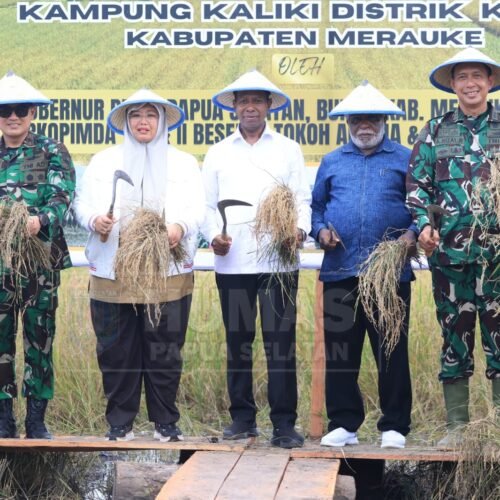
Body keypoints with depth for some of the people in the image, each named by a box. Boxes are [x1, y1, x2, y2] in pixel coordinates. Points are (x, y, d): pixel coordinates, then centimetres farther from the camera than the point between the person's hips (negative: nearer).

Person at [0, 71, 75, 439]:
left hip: (41, 259, -2)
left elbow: (62, 196, -9)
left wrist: (40, 221, -27)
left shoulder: (52, 152, 3)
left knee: (40, 338, 2)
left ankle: (37, 419, 11)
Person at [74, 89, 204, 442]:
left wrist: (180, 227, -17)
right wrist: (94, 219, -13)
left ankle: (166, 423, 11)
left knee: (164, 351, 1)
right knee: (116, 351, 2)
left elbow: (197, 210, 3)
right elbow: (83, 202, 10)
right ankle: (120, 423, 12)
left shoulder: (184, 163, 13)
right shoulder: (104, 161, 15)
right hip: (113, 273, 1)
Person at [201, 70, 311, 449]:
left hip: (278, 260, -2)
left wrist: (300, 229, -13)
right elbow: (208, 204, 12)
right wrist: (213, 234, -6)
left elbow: (302, 200, 6)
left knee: (281, 340, -5)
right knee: (238, 340, 8)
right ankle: (242, 417, 17)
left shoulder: (288, 150, 11)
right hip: (232, 261, 2)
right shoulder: (219, 153, 15)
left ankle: (284, 423, -2)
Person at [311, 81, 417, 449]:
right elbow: (317, 206, 18)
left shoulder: (404, 159, 7)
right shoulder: (332, 163, 16)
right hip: (340, 271, 3)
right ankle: (344, 424, 13)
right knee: (339, 350, 5)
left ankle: (394, 426, 9)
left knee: (392, 353, 1)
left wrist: (412, 234, -13)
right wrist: (321, 231, -1)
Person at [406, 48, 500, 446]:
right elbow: (417, 184, 8)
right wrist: (423, 224, -8)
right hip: (450, 250, 2)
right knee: (455, 336, 7)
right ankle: (456, 426, 15)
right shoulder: (436, 130, 10)